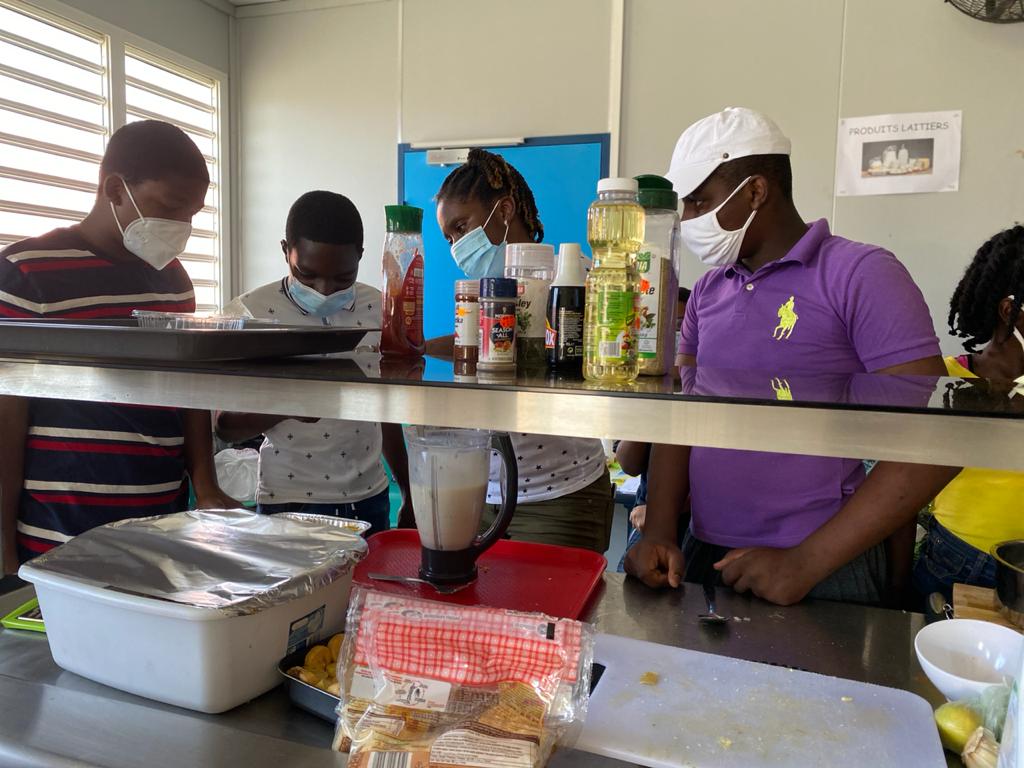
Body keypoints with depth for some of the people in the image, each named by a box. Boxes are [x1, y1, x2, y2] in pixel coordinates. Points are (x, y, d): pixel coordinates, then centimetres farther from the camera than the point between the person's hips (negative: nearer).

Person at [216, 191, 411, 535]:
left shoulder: (377, 309, -1)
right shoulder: (249, 313, -9)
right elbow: (226, 426, -7)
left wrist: (409, 496, 11)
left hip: (369, 499, 3)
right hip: (288, 504, -2)